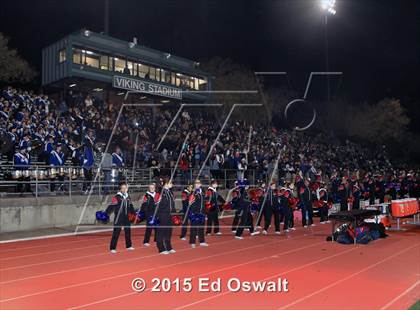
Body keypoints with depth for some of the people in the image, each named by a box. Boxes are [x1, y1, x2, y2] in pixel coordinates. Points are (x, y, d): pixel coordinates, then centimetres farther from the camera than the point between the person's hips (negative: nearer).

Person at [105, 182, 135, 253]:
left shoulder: (128, 197, 9)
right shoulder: (117, 197, -11)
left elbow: (131, 207, 21)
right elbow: (111, 206, -17)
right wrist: (105, 213, -26)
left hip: (126, 217, 7)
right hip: (118, 217, -6)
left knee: (128, 231, 14)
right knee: (116, 232, -5)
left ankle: (129, 246, 28)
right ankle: (112, 248, 3)